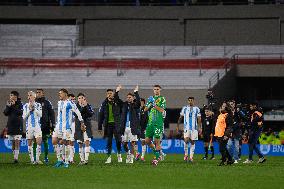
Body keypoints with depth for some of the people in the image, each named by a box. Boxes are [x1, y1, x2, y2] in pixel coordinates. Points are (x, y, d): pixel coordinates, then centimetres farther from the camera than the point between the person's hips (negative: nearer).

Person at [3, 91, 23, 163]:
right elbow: (5, 113, 6)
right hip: (10, 125, 5)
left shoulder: (20, 104, -4)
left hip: (18, 125, -5)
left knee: (17, 142, -9)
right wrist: (8, 106, -10)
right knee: (13, 142, 8)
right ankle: (15, 156, 17)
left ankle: (16, 157, -11)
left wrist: (13, 106, -20)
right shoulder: (9, 103, 10)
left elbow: (20, 113, -17)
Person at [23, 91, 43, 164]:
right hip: (29, 126, 1)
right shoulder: (25, 106, 7)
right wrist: (29, 110, -8)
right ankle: (32, 159, 9)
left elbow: (40, 114, -4)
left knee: (39, 142, -11)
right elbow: (24, 117, 2)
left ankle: (37, 159, -6)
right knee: (30, 143, 2)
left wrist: (34, 109, -10)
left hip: (37, 125, -1)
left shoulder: (38, 105, 6)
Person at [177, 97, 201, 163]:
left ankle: (191, 157, 6)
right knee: (186, 140, -17)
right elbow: (180, 118, 13)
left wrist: (199, 127, -6)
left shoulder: (196, 109, 6)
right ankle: (186, 155, -2)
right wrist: (177, 126, 9)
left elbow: (199, 119, 5)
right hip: (186, 127, -1)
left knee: (192, 142, 2)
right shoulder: (184, 108, 7)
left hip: (194, 128, 1)